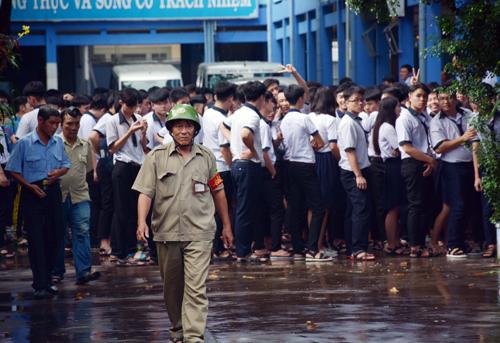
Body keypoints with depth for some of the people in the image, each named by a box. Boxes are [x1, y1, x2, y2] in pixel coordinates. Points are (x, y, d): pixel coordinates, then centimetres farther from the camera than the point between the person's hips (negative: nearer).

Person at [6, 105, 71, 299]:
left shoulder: (58, 143, 8)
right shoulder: (24, 143, -6)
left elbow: (66, 165, 19)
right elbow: (13, 171, -3)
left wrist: (59, 172, -5)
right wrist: (30, 186, -15)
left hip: (53, 192, 5)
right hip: (33, 194, -5)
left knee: (55, 236, 7)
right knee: (36, 238, -6)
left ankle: (47, 279, 22)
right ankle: (40, 285, -4)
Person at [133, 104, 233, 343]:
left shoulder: (206, 157, 8)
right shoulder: (157, 157, 3)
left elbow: (218, 191, 16)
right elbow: (145, 191, -2)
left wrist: (226, 226, 20)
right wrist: (141, 221, -17)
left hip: (198, 233, -1)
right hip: (166, 232, 1)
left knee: (196, 288, -12)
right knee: (172, 287, 13)